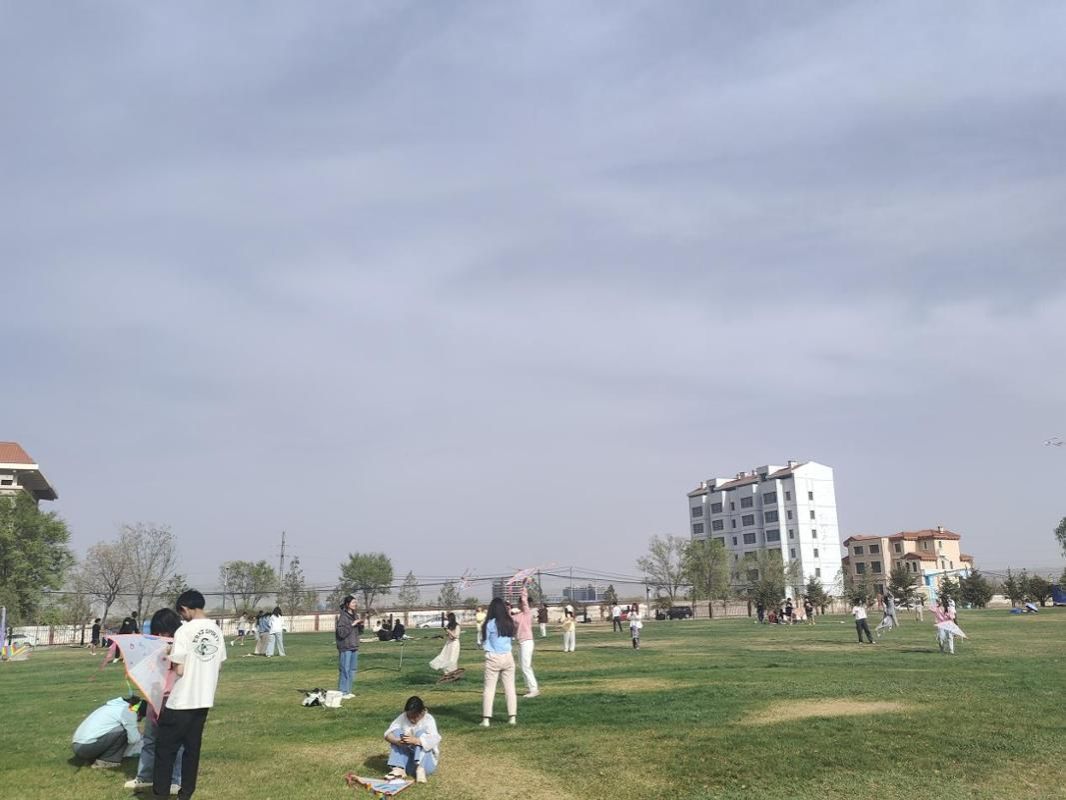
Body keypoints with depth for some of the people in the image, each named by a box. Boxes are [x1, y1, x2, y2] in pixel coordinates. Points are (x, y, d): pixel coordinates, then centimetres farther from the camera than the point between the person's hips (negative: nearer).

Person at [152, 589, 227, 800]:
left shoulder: (184, 631, -16)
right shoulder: (216, 631, 5)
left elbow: (179, 669, -16)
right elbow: (219, 665, 11)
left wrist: (172, 661, 3)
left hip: (181, 701, -6)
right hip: (204, 699, 6)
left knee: (165, 748, 7)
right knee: (192, 747, 15)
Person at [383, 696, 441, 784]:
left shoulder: (428, 719, -10)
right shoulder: (402, 718, -2)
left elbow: (433, 740, -27)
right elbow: (387, 734, -13)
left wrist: (415, 740, -45)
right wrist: (397, 741, -35)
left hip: (425, 761, -3)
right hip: (406, 760, 3)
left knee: (421, 733, -24)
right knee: (397, 732, -15)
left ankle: (421, 769, -38)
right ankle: (399, 769, -27)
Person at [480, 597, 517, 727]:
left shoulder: (490, 624, -11)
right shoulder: (509, 622, 1)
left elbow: (485, 642, -1)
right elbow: (511, 637, 7)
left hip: (493, 658, -4)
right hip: (508, 657, 4)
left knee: (489, 688, 3)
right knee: (510, 688, 10)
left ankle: (486, 719, 1)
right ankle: (512, 717, 12)